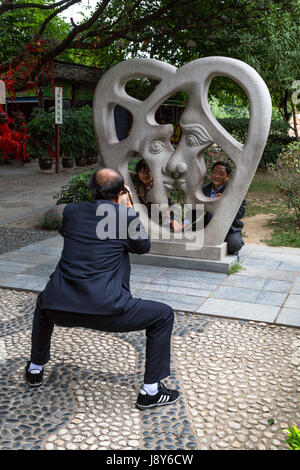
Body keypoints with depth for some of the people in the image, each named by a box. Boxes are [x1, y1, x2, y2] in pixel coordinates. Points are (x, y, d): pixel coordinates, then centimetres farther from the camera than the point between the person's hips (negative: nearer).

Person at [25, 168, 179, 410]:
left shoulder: (71, 211, 9)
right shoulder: (127, 216, -2)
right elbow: (143, 246, 15)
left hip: (60, 308, 5)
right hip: (105, 309, -4)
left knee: (44, 302, 40)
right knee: (164, 316, 14)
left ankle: (35, 367, 49)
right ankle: (151, 391, 15)